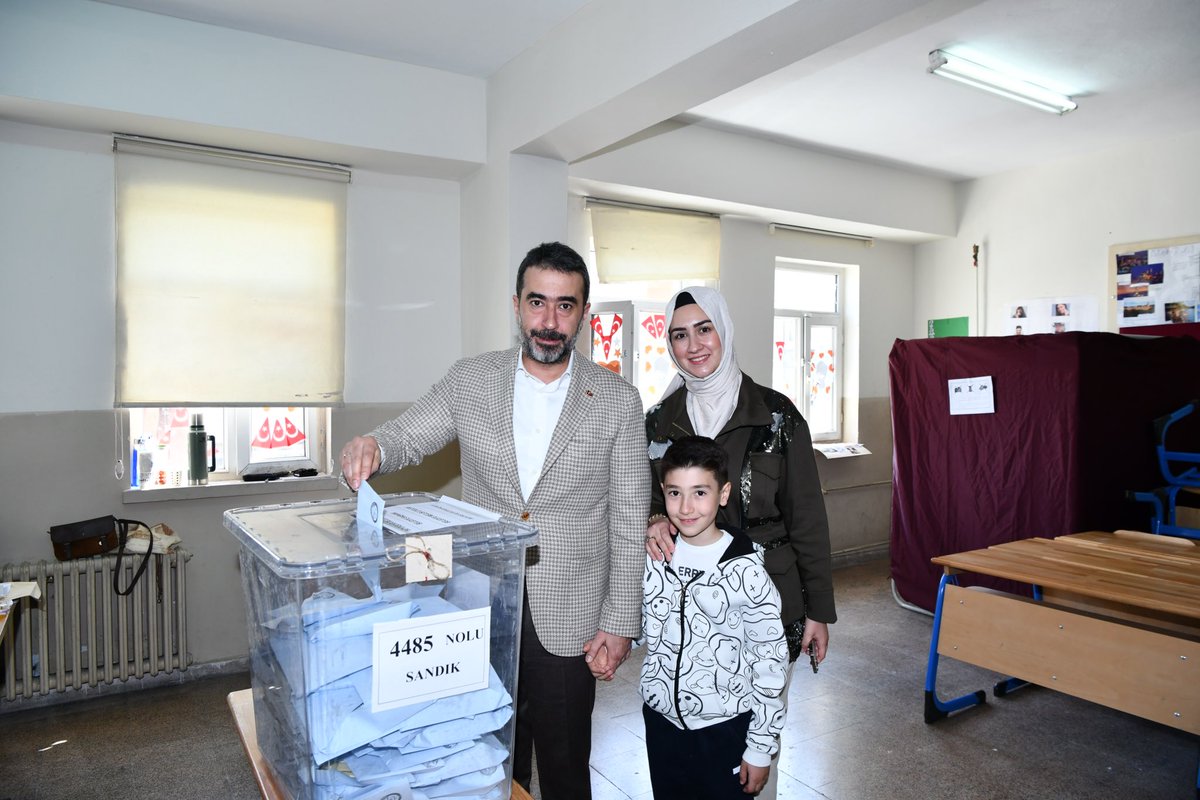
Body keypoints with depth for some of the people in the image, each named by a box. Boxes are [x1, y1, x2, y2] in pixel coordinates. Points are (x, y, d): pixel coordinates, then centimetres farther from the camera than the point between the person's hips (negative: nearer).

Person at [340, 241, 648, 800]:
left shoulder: (618, 401, -5)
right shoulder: (468, 381, 0)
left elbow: (629, 519, -3)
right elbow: (405, 438, 3)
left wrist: (618, 623, -5)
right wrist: (370, 446, -22)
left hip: (569, 621, -1)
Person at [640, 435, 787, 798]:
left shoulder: (745, 571, -17)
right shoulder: (651, 555, -6)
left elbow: (770, 664, -10)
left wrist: (761, 747, -6)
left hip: (724, 728, -3)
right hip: (661, 719, 4)